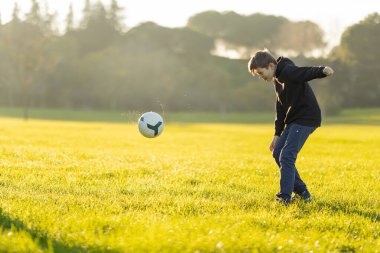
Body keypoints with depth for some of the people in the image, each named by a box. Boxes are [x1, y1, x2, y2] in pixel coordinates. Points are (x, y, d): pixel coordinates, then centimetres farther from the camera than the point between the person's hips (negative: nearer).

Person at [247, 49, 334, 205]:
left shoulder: (288, 72, -14)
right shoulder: (277, 80, 16)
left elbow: (307, 72, -34)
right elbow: (281, 109, 21)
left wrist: (323, 71, -56)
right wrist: (277, 135, 20)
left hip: (306, 119, -10)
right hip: (293, 121, 11)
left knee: (286, 156, -16)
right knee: (277, 153, 10)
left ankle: (285, 197, -12)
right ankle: (302, 192, 15)